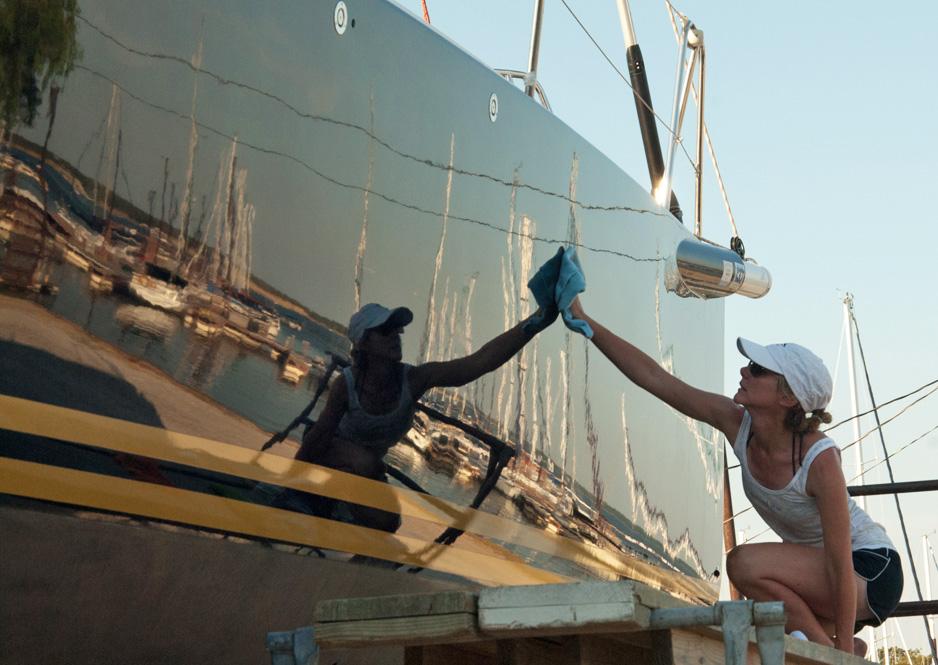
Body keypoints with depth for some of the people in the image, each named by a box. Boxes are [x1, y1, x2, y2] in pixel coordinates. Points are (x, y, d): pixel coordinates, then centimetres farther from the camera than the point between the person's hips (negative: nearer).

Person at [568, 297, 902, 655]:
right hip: (815, 572, 7)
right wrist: (584, 320, -15)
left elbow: (841, 566, -27)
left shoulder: (820, 459, -31)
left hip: (870, 571, -7)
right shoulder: (738, 424, -14)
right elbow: (653, 377, -12)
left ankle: (830, 651, -12)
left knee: (745, 564, -29)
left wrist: (842, 652, -24)